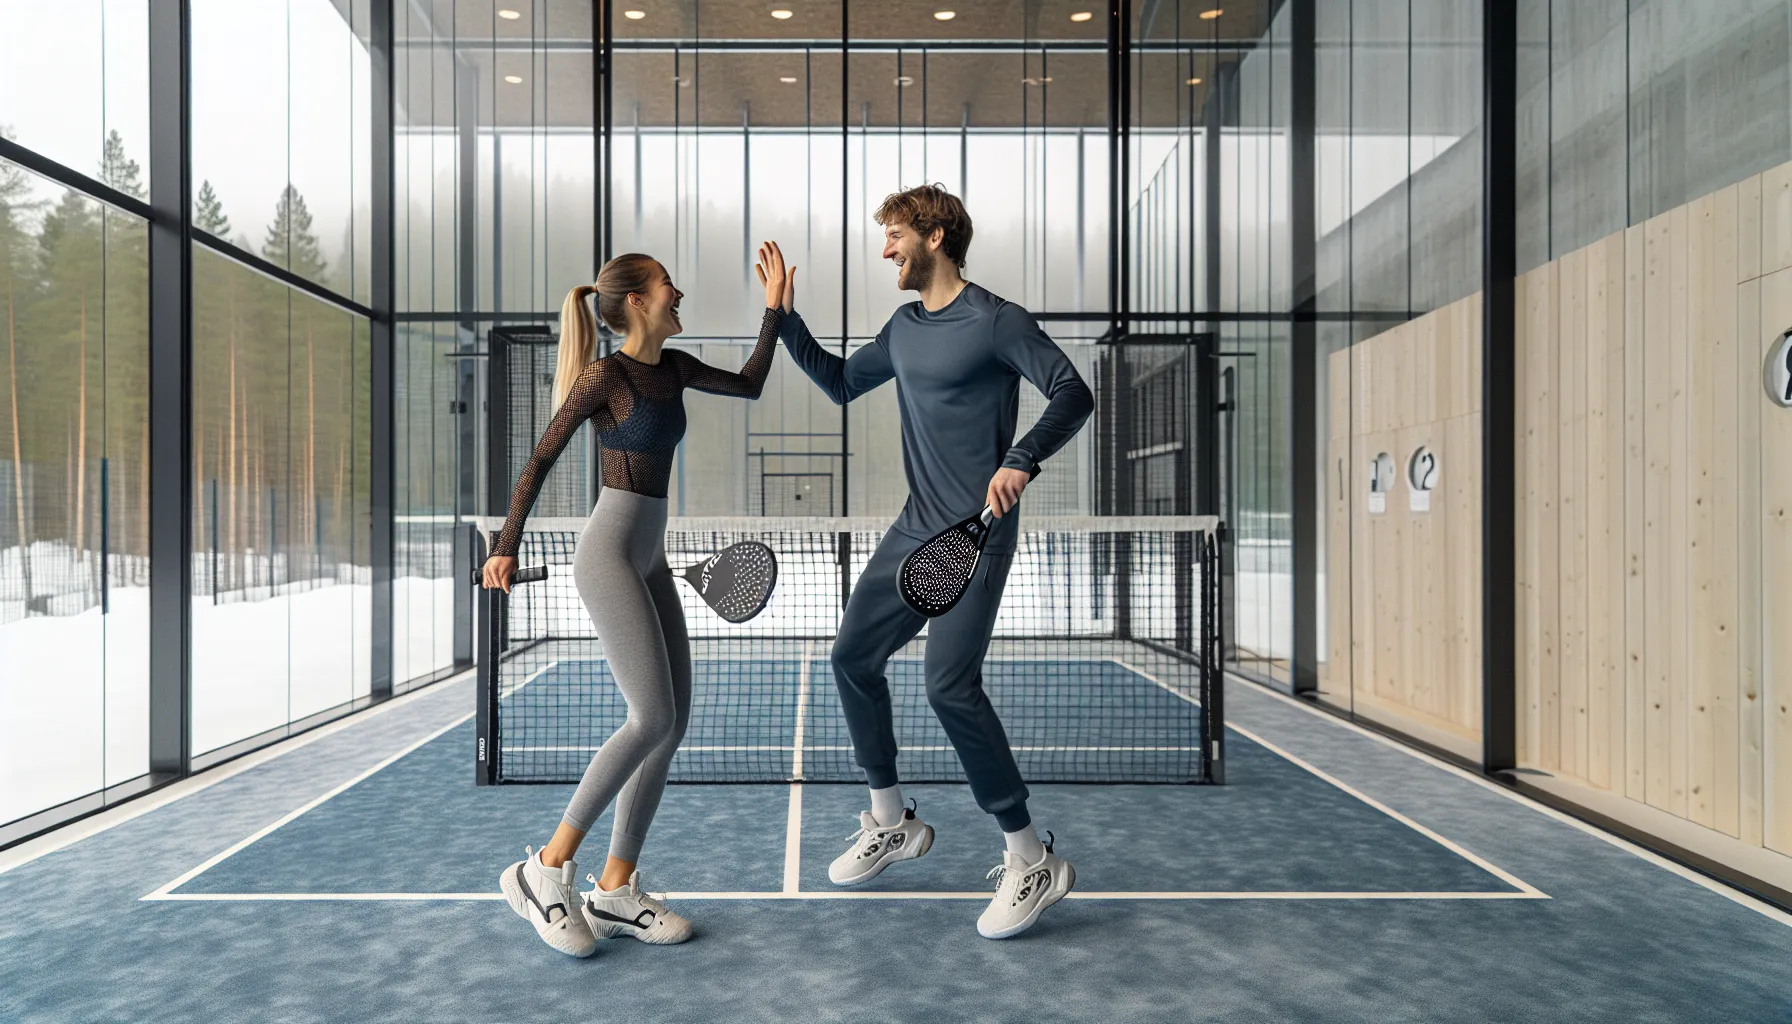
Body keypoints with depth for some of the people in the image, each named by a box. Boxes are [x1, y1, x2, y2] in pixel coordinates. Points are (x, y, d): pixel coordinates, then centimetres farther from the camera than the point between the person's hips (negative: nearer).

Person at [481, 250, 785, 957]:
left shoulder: (672, 367, 13)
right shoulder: (605, 375, -8)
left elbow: (748, 385, 21)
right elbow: (541, 459, -7)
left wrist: (775, 311, 15)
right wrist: (507, 547, -10)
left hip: (650, 560, 8)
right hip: (609, 552, -8)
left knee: (674, 719, 3)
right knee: (653, 717, -14)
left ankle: (615, 889, 10)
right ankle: (545, 869, -2)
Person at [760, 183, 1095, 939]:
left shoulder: (996, 321, -10)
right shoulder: (905, 328, 14)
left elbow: (1073, 394, -16)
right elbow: (840, 383, 26)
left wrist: (1021, 461, -32)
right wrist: (784, 317, 19)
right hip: (915, 530, 9)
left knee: (951, 686, -17)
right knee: (853, 657, 10)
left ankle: (1031, 862, -1)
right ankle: (891, 824, 28)